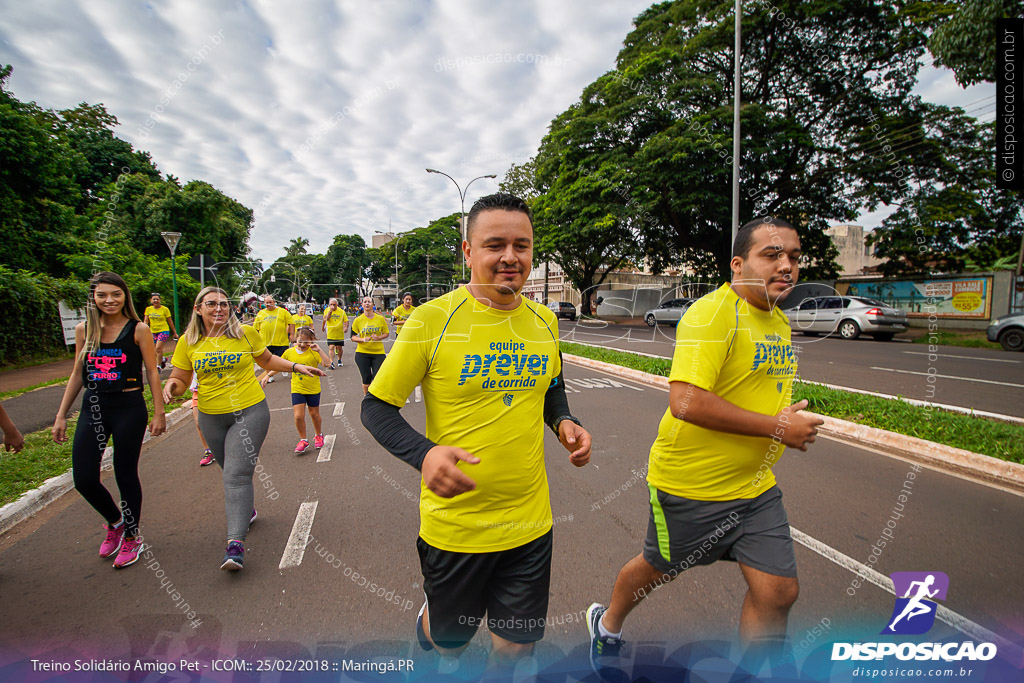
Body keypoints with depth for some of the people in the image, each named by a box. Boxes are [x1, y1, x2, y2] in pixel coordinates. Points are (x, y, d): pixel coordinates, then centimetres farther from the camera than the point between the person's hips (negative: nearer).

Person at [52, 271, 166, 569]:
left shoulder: (138, 330, -5)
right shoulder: (84, 330, 6)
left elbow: (152, 372, -3)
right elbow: (77, 374, 13)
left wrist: (158, 412, -6)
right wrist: (61, 416, 11)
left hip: (129, 409, -4)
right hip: (92, 409, 4)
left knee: (125, 474, 5)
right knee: (84, 479, 1)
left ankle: (132, 537, 25)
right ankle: (115, 522, 30)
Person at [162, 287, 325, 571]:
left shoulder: (245, 333, -5)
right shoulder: (188, 342, -1)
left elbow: (267, 360, 12)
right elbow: (180, 380, 5)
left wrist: (296, 366, 3)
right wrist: (172, 385, -18)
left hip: (250, 411, -3)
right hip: (212, 417, 3)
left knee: (237, 474, -13)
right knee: (231, 471, 19)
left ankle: (236, 543, -17)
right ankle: (246, 510, 46)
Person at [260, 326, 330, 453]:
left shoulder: (314, 352, -11)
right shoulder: (290, 352, -2)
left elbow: (327, 364, -24)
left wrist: (319, 350, -29)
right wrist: (267, 375, 7)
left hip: (313, 389, -2)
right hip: (297, 389, 2)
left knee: (314, 414, 13)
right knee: (298, 416, -6)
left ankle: (318, 435, 37)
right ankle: (303, 441, 12)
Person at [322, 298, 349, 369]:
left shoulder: (341, 311, 1)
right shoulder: (327, 310, -1)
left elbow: (346, 320, 3)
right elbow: (325, 319, -17)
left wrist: (346, 327, -14)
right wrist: (330, 310, -22)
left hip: (340, 334, 1)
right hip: (330, 334, -1)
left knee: (339, 348, 11)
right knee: (331, 347, -12)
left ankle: (339, 360, 32)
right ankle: (331, 362, -14)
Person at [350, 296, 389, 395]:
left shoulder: (380, 318, 1)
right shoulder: (358, 320, -1)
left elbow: (386, 333, 9)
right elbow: (353, 337, 2)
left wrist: (379, 337, -11)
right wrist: (363, 339, -17)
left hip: (378, 352, 0)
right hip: (362, 352, 0)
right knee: (366, 378, 2)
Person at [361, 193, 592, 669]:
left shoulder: (545, 321, 0)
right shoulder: (433, 319, -15)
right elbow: (376, 408, -10)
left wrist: (564, 424, -5)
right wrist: (425, 453, -28)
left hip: (530, 521, 3)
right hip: (455, 524, -3)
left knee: (517, 645, 16)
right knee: (449, 639, 21)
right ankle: (425, 627, 56)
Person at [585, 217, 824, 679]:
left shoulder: (778, 319, 8)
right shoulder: (711, 314, -22)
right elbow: (686, 402, -33)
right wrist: (777, 426, -25)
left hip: (755, 486, 7)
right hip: (691, 485, -7)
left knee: (778, 591, 6)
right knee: (657, 569, 16)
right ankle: (607, 625, 47)